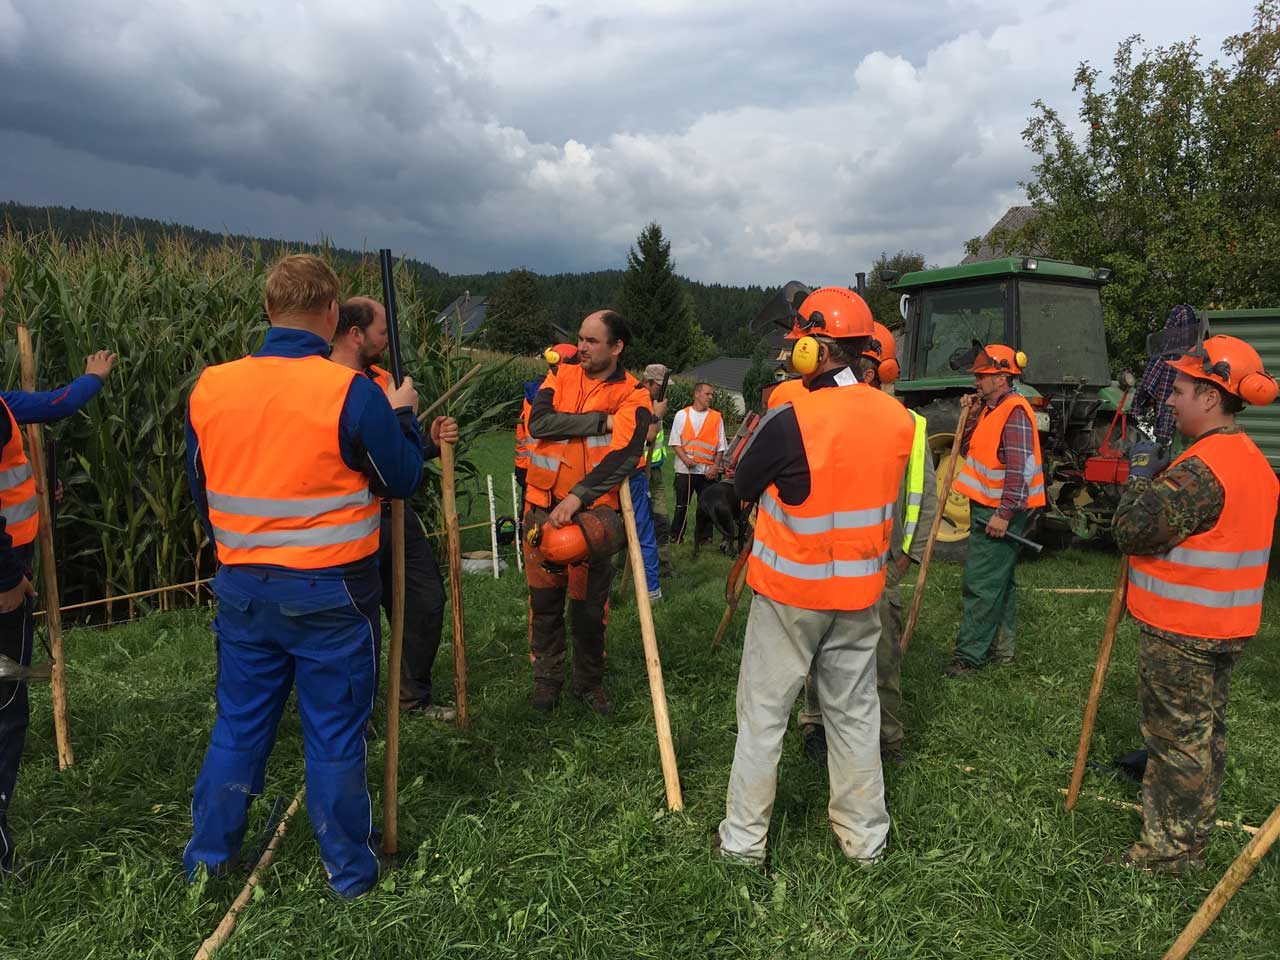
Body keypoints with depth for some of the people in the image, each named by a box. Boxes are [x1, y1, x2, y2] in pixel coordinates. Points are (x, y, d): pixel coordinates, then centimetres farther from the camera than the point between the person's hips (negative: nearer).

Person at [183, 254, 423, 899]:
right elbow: (403, 479, -6)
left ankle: (207, 858, 34)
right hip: (330, 596, -4)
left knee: (237, 725, 19)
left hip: (241, 589, 4)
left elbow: (200, 489, 10)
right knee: (334, 735, 9)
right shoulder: (352, 394, -17)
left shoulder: (208, 389, -2)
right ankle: (350, 871, 24)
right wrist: (403, 416, 11)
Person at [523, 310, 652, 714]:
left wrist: (577, 498, -28)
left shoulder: (632, 397, -5)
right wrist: (601, 422, -17)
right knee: (544, 599, 11)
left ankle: (589, 682, 26)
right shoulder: (561, 375, 5)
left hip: (593, 509, -2)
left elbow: (623, 457, -18)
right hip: (544, 505, 3)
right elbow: (538, 422, -13)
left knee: (590, 604, 6)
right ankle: (547, 678, 28)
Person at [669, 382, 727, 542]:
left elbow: (720, 446, 6)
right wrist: (686, 459, -12)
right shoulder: (682, 415, 6)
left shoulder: (716, 417, 7)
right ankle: (675, 537, 9)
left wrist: (715, 466, -6)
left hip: (708, 471, 1)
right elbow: (675, 442, 3)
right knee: (681, 505, 3)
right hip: (685, 469, -1)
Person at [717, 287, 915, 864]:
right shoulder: (898, 417, -5)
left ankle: (742, 839, 21)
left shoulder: (789, 421, -21)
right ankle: (864, 837, 32)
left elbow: (742, 486, -7)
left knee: (763, 714, 9)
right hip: (861, 592, 5)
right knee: (855, 713, 18)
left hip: (789, 592, -4)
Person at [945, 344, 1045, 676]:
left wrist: (1004, 513, -26)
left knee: (981, 584, -7)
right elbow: (967, 450, 15)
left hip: (1000, 511, -10)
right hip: (987, 508, 10)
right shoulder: (990, 408, 14)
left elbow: (1020, 469, -23)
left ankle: (970, 655, -2)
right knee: (1000, 581, 17)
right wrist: (971, 417, 2)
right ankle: (1001, 647, 27)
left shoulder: (1015, 412, -16)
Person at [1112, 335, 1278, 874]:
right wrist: (1160, 476, 5)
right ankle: (1193, 833, 35)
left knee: (1177, 740, 3)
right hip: (1226, 626, 10)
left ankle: (1169, 850, 17)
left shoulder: (1202, 467, -24)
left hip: (1180, 632, -10)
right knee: (1205, 734, 20)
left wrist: (1140, 473, -10)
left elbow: (1133, 531, -24)